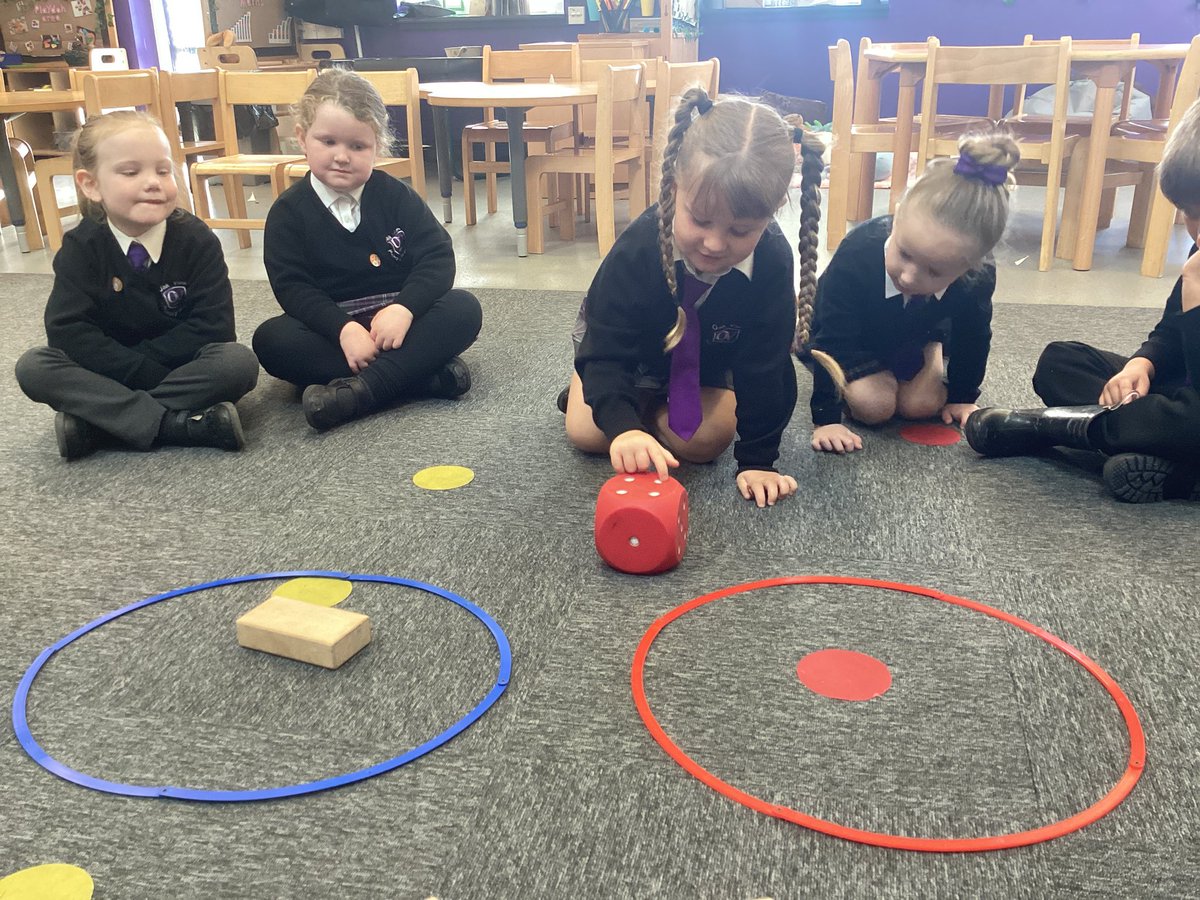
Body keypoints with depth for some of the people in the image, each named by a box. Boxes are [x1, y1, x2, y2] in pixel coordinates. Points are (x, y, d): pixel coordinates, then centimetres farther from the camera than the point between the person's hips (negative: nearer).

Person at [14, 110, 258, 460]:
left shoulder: (197, 239, -11)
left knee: (240, 362, -30)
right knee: (33, 367, -22)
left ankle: (96, 422, -24)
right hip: (108, 376, 1)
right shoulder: (81, 247, -7)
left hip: (186, 370, -1)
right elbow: (67, 332, -15)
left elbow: (213, 326, -17)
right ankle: (177, 424, -30)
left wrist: (122, 364, -19)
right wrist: (147, 372, -26)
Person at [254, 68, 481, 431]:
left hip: (396, 320, 1)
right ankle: (422, 375, -33)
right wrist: (343, 328, -29)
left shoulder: (396, 196, -1)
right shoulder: (288, 211, -3)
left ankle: (358, 390, -37)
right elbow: (291, 286, -11)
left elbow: (437, 256, -9)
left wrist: (404, 309, -27)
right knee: (270, 339, -28)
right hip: (329, 327, 0)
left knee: (463, 309, -24)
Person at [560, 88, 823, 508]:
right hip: (626, 346, -1)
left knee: (703, 442, -14)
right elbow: (605, 354, -40)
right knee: (588, 433, -12)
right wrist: (623, 426, -59)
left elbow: (765, 366, -25)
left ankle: (653, 404, 17)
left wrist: (757, 459, -25)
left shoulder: (771, 263, -34)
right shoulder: (637, 248, -40)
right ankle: (587, 388, 22)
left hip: (707, 358, 2)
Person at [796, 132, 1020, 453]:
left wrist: (962, 397, -1)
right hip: (851, 334, -3)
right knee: (874, 406, -18)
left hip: (915, 336, 3)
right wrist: (825, 418, -38)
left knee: (922, 405, -10)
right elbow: (833, 341, -37)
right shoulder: (857, 254, -44)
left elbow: (972, 339, -12)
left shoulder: (978, 279, -34)